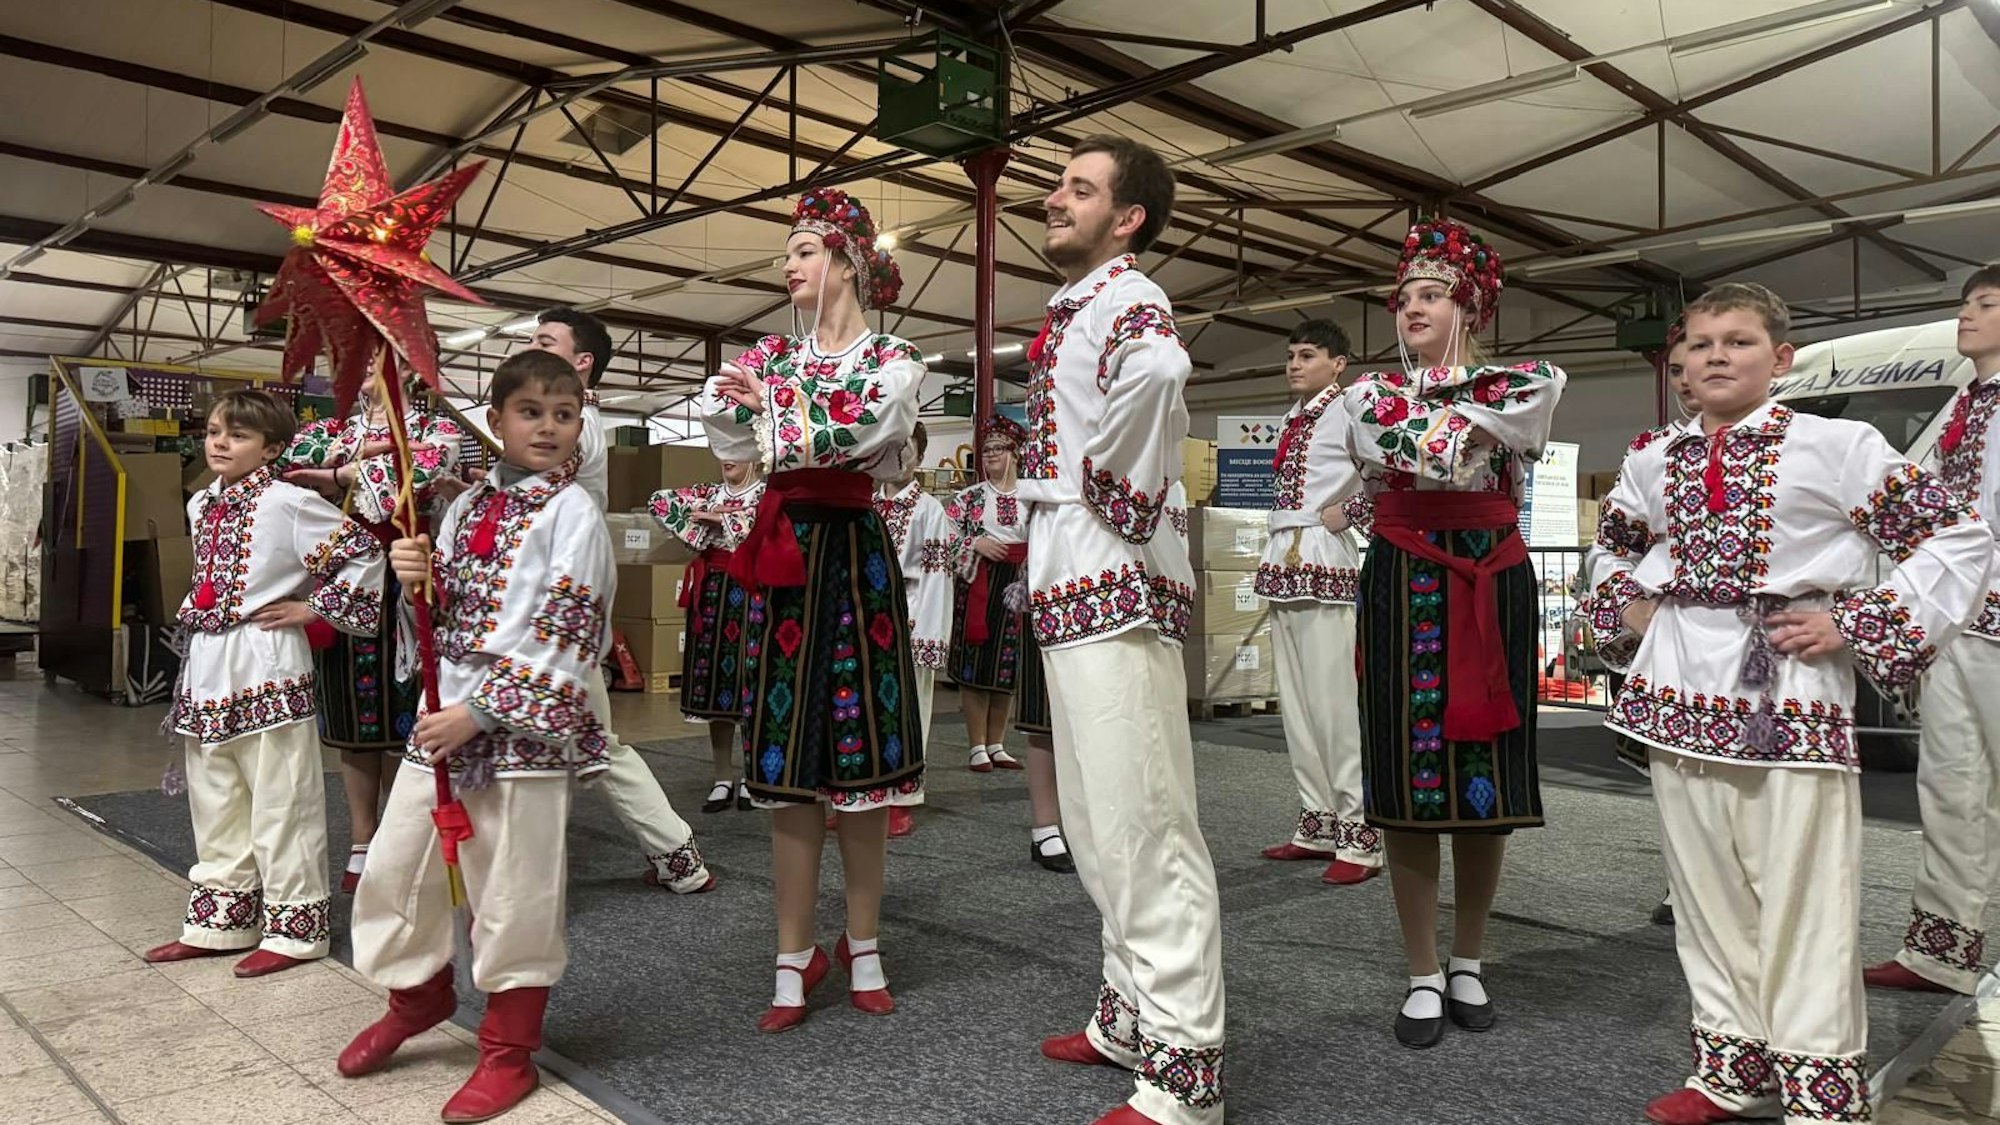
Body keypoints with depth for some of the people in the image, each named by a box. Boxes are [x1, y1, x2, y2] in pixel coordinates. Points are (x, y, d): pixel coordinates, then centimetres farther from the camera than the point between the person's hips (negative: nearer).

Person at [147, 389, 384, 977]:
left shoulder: (287, 503, -11)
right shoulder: (200, 504, 13)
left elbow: (364, 552, -12)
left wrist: (314, 608, -10)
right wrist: (197, 616, 15)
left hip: (266, 669, -8)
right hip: (207, 666, 8)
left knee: (280, 804, -1)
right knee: (214, 806, 16)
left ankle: (295, 928, 10)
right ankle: (219, 922, 27)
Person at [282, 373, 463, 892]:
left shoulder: (437, 430, 4)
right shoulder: (331, 430, 16)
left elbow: (420, 475, -17)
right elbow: (290, 459, -4)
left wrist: (336, 476, -8)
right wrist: (367, 451, -11)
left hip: (404, 590, -4)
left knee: (401, 722, 0)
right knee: (355, 724, 9)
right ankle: (362, 845, 20)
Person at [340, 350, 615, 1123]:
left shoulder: (573, 512, -8)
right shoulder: (468, 506, 12)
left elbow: (564, 631, -15)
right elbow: (447, 616, 16)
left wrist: (481, 711, -18)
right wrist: (420, 580, -6)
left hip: (525, 719, -7)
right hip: (447, 709, 7)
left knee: (514, 891, 3)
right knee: (394, 864, 14)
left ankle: (509, 1051, 21)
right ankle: (418, 993, 40)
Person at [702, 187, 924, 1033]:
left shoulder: (894, 361, 3)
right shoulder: (770, 355, 15)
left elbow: (856, 433, -15)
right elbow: (732, 448, 4)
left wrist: (771, 403, -6)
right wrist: (727, 401, -13)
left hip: (853, 556, -3)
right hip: (783, 557, 3)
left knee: (858, 759, 1)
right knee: (787, 764, 2)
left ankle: (863, 948, 16)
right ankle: (795, 960, 10)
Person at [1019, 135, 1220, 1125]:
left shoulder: (1126, 299, -10)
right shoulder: (1071, 311, 20)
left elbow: (1156, 369, -34)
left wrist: (1119, 489, -23)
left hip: (1114, 586, -10)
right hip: (1071, 586, 10)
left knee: (1140, 824, -7)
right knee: (1098, 822, 17)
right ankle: (1130, 1015, 31)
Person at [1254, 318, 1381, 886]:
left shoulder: (1346, 410, -6)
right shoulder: (1294, 419, 19)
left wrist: (1348, 510, -12)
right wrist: (1281, 546, 14)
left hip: (1324, 562, -9)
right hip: (1284, 560, 9)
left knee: (1333, 700, -10)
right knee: (1296, 703, 10)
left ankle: (1361, 837, -3)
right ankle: (1318, 826, 19)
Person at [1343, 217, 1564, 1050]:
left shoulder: (1524, 383, 7)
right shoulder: (1369, 394, 9)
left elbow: (1465, 446, -11)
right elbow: (1417, 459, -5)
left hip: (1493, 587, 0)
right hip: (1403, 588, 0)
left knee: (1487, 782, 5)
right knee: (1405, 775, -1)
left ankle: (1468, 963, 23)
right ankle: (1423, 976, 11)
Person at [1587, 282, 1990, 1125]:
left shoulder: (1837, 447, -4)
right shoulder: (1653, 464, 10)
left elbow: (1960, 540, -3)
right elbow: (1614, 544, 29)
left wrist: (1855, 622, -11)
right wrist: (1629, 608, 11)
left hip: (1788, 699, -5)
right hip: (1681, 697, 5)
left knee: (1801, 903, -1)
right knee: (1707, 894, 12)